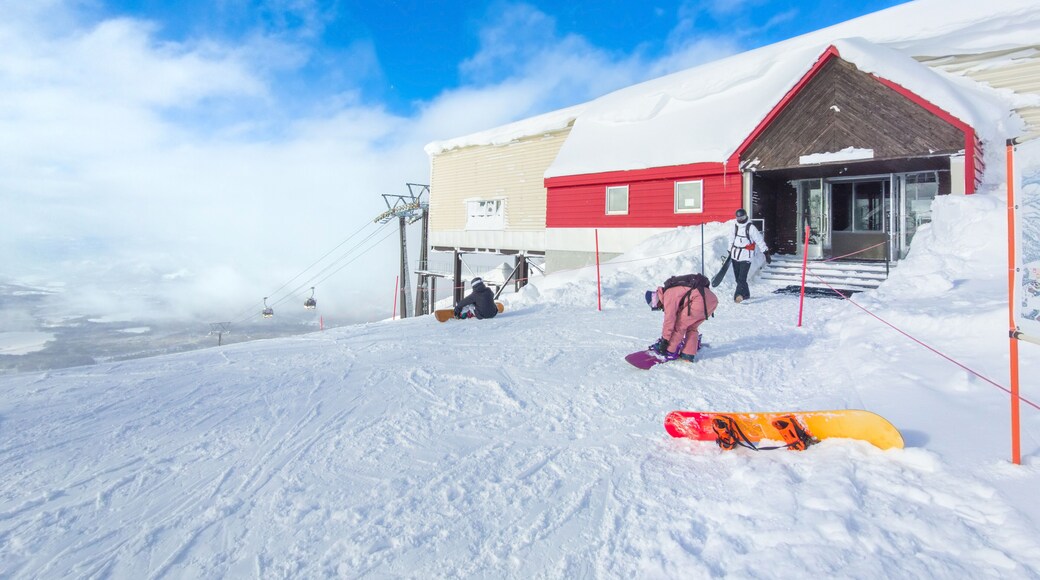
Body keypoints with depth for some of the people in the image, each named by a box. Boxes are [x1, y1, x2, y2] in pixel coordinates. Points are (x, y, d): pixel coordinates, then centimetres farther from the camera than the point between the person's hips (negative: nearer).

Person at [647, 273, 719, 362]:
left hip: (701, 300, -10)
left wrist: (664, 339, -3)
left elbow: (669, 319, -9)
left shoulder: (669, 295, -3)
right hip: (713, 299, 10)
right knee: (691, 327, 20)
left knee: (679, 324, 0)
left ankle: (668, 351, 4)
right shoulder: (674, 291, 27)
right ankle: (688, 354, 17)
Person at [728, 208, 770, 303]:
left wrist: (766, 253, -8)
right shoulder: (735, 226, 9)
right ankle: (746, 294, 24)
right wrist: (729, 252, 25)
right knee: (738, 278, 10)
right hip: (735, 256, 6)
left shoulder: (751, 227, -8)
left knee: (742, 278, -14)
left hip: (746, 256, -6)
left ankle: (739, 295, -16)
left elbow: (759, 240, -7)